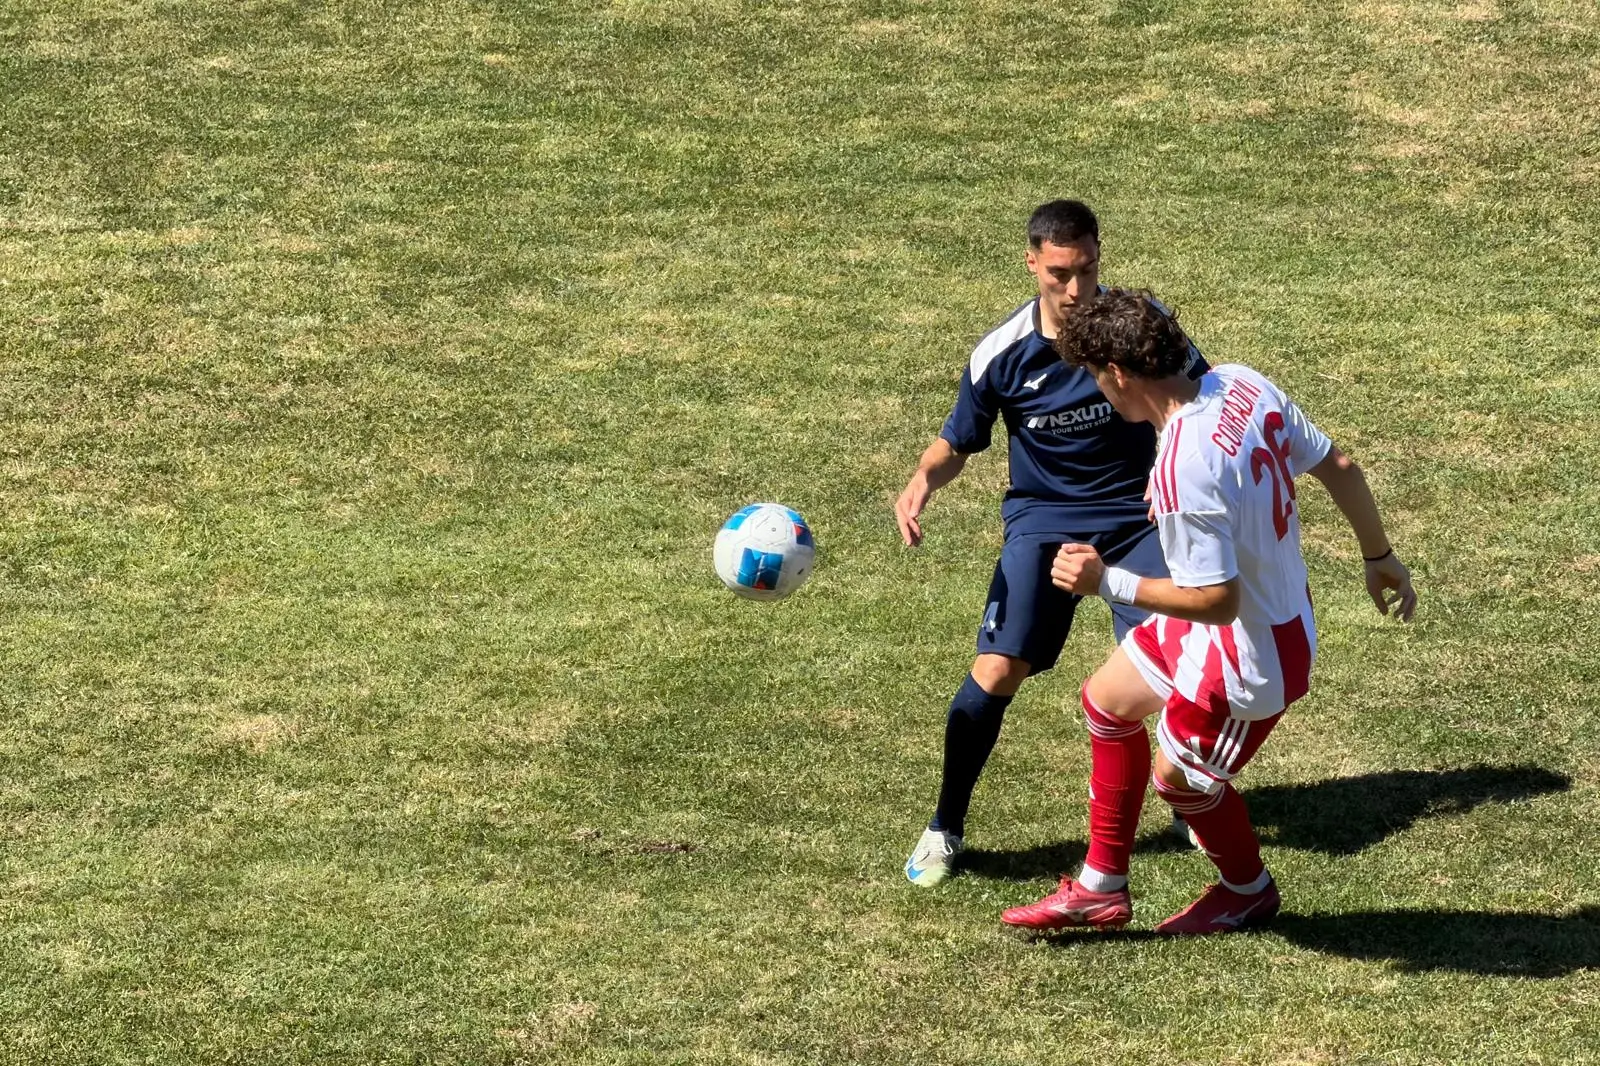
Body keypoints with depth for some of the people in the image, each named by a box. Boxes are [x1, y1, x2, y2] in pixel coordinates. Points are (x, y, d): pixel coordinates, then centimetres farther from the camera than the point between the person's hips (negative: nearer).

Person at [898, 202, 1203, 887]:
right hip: (1042, 519, 0)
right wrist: (924, 481, -19)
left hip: (1134, 515, 1)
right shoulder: (1001, 354, -10)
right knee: (996, 671, -15)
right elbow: (957, 445, 4)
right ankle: (945, 829, 5)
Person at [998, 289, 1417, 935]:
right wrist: (1379, 555, 16)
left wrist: (1105, 582, -22)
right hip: (1278, 609, 9)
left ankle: (1248, 892, 45)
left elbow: (1216, 600, -30)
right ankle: (1102, 888, 34)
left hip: (1249, 655, -9)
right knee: (1107, 701, 20)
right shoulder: (1242, 384, -10)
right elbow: (1336, 466, 1)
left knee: (1179, 776, 16)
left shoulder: (1180, 474, -35)